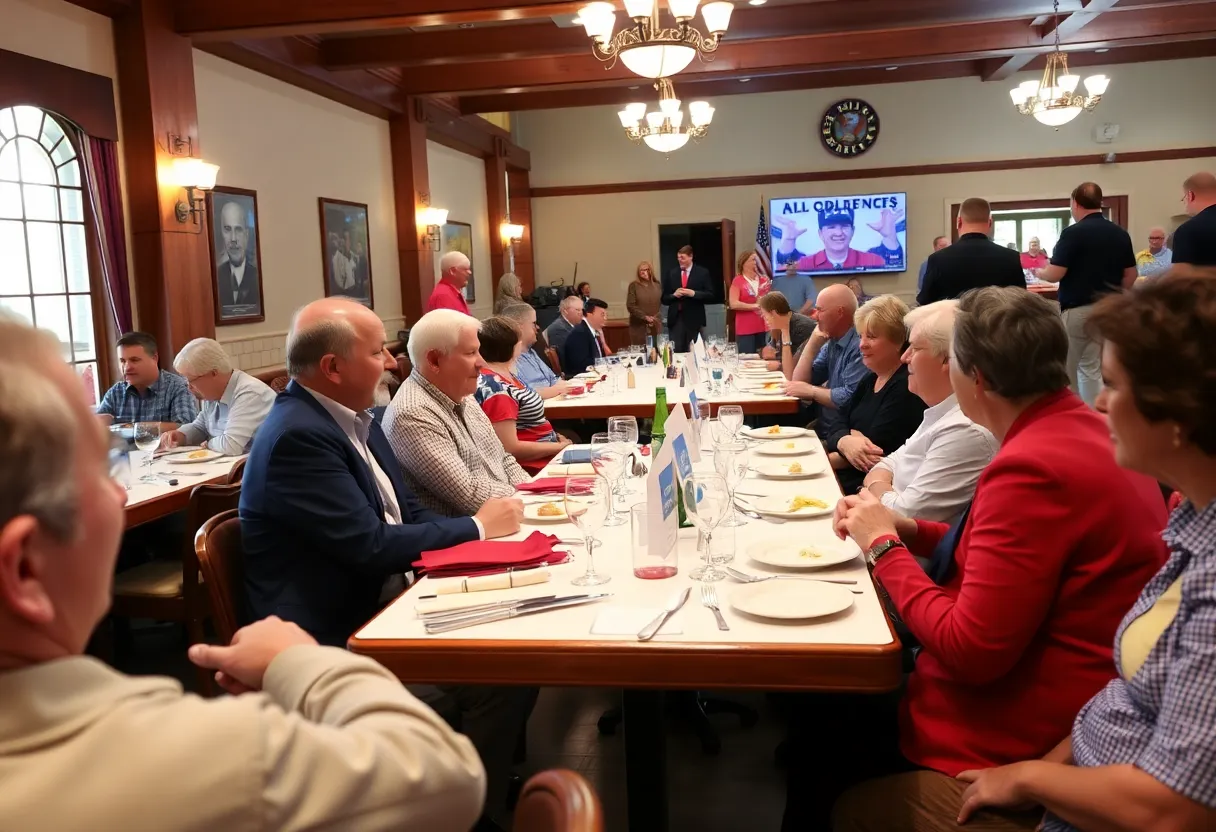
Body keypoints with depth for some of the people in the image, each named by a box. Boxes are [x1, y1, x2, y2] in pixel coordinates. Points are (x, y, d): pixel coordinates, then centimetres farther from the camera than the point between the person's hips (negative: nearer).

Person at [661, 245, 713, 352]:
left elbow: (710, 296, -2)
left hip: (695, 320, -2)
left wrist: (693, 293, -16)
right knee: (676, 352, -2)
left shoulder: (702, 273, 4)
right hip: (675, 320, 2)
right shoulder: (671, 274, 10)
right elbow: (664, 299, 11)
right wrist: (674, 295, -9)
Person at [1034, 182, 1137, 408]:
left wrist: (1039, 273, 6)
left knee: (1066, 371, 7)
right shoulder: (1120, 234, 6)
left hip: (1077, 310, -6)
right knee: (1093, 370, 12)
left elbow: (1055, 274, -15)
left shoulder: (1073, 232, -12)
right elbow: (1130, 275, 11)